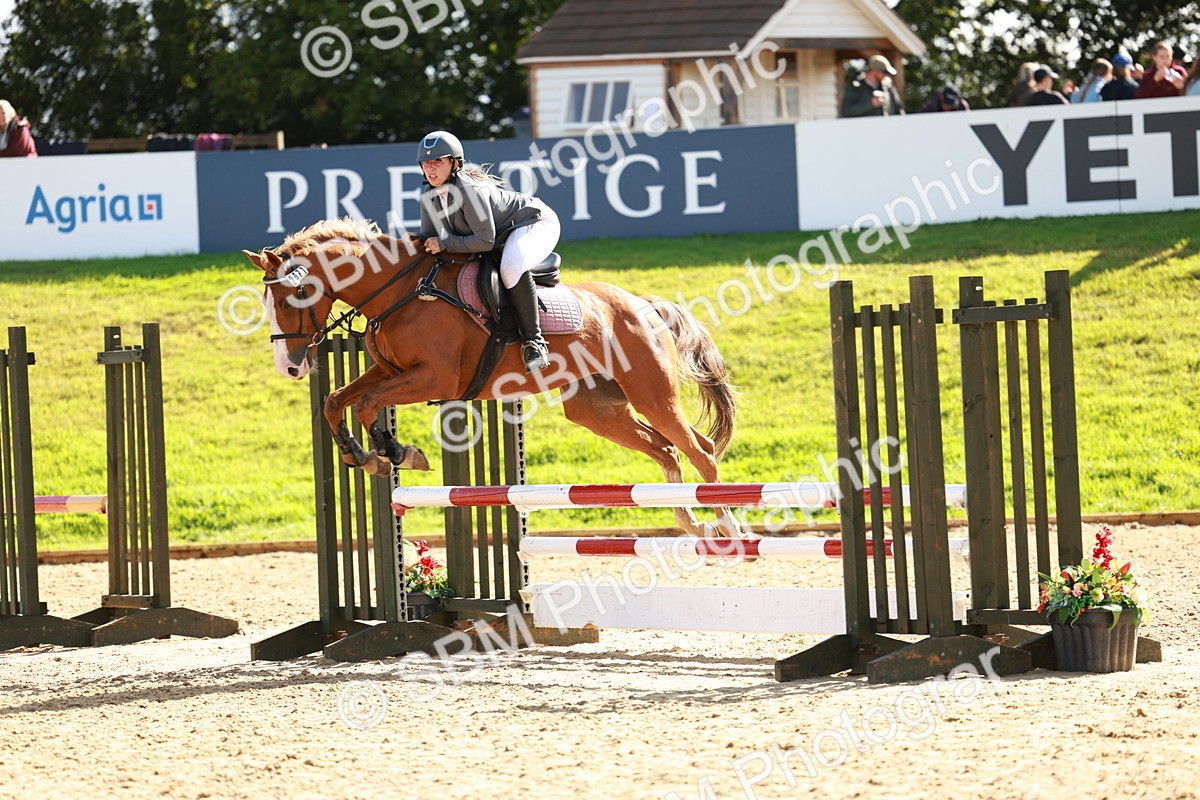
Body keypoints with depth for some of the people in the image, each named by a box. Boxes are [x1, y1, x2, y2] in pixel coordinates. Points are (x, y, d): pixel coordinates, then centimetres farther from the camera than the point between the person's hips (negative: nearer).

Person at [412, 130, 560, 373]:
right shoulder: (430, 195, -7)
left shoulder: (470, 191, -33)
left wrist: (445, 243, -31)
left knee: (511, 267, -38)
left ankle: (533, 341, -33)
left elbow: (485, 241, -32)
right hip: (504, 235, 10)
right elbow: (429, 238, 0)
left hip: (535, 223, -10)